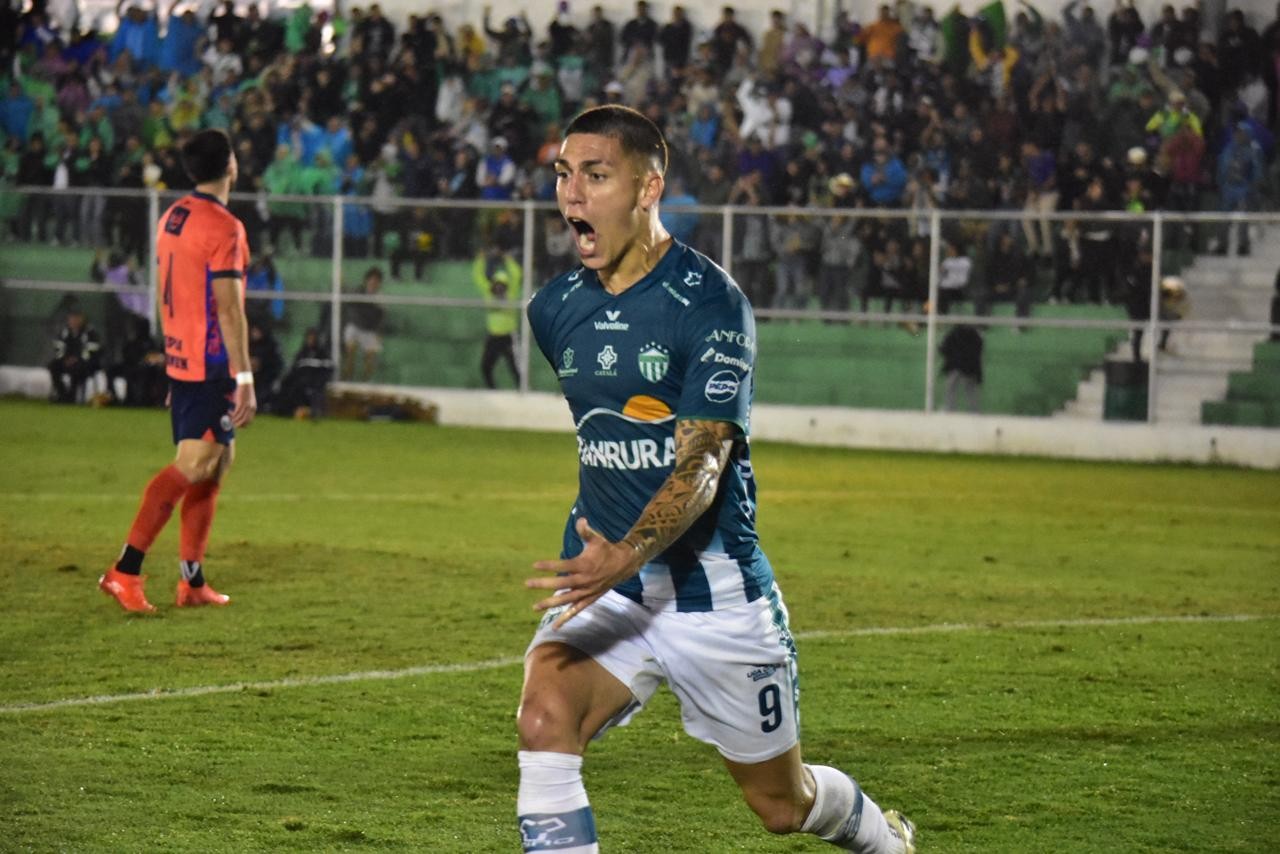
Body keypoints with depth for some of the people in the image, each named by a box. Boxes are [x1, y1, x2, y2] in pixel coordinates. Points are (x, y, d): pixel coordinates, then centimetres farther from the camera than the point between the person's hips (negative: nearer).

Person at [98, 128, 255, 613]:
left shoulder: (172, 218, 12)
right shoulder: (223, 228, -15)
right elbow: (229, 309, -18)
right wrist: (244, 380, -17)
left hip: (180, 359, 9)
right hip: (212, 366, -9)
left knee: (218, 460, 14)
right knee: (194, 466, -10)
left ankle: (193, 582, 13)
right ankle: (125, 572, -16)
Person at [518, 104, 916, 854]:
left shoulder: (711, 303, -15)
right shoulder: (554, 310, 4)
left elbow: (700, 465, -23)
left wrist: (627, 555, -39)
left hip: (713, 587, -4)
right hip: (603, 577, 4)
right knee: (545, 719, -27)